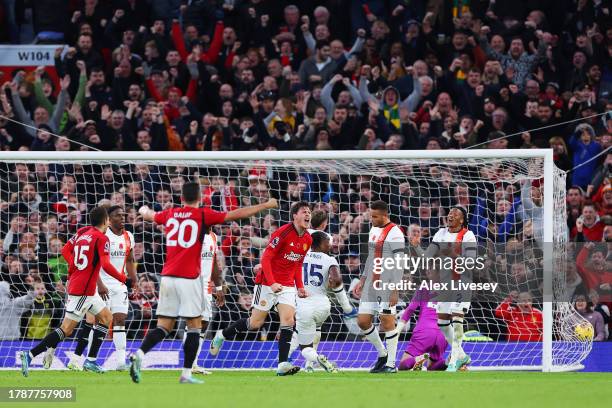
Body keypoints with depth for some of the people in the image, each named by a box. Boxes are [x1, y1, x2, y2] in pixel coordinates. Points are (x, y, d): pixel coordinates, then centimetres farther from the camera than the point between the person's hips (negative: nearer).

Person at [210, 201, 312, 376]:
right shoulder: (283, 233, -17)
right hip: (267, 283, -6)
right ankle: (222, 335, 25)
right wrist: (272, 283, -27)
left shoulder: (307, 239, 6)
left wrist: (300, 286, 10)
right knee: (255, 323, -1)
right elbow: (266, 258, -18)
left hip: (287, 286, 6)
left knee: (288, 319, -14)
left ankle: (282, 365, -16)